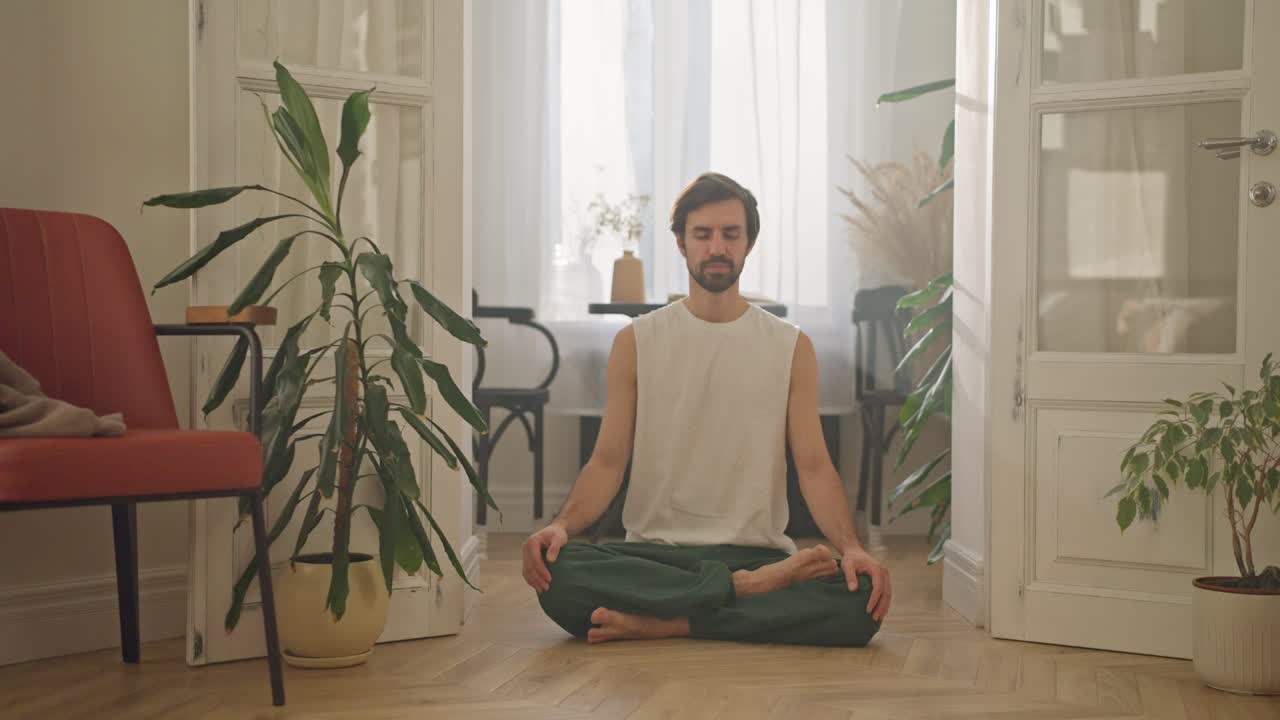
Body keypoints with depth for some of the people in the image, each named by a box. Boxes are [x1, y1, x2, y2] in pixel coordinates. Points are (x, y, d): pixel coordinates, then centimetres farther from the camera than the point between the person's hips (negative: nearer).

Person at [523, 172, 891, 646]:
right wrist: (562, 525, -19)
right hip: (655, 553, 0)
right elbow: (608, 461, 2)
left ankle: (666, 624, -22)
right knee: (557, 575, -32)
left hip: (758, 553, 0)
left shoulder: (791, 348, 6)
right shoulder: (636, 342, 6)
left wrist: (851, 547, -19)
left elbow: (813, 466, 0)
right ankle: (747, 589, -22)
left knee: (861, 599, -29)